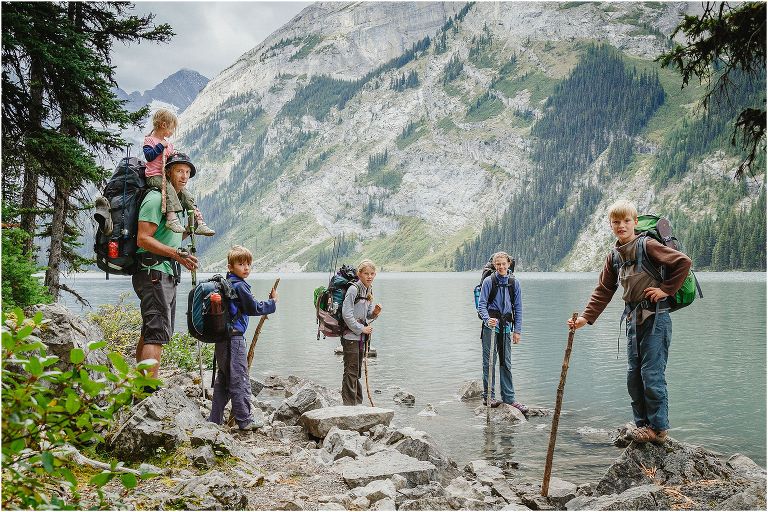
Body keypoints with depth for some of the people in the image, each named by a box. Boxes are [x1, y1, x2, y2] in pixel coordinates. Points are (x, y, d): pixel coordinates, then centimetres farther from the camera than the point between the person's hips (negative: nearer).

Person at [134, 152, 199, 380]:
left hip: (167, 276, 10)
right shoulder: (156, 198, -10)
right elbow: (143, 239, -19)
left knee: (150, 333, 14)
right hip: (154, 273, -10)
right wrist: (177, 254, -26)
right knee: (158, 333, -16)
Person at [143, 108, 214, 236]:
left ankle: (199, 222, -10)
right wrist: (160, 146, -14)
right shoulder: (149, 140, 2)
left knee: (186, 194, -7)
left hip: (167, 176, 7)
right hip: (154, 176, -7)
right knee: (168, 188, -37)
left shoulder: (169, 145, 24)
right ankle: (172, 218, -50)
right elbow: (149, 156, -15)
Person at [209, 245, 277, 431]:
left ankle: (215, 419, 19)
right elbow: (254, 308, -10)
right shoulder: (240, 286, -13)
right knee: (240, 380, -5)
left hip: (222, 339, 10)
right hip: (234, 338, -10)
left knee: (222, 380, 15)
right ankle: (244, 420, -1)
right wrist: (272, 302, 3)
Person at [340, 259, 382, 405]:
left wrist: (375, 312, -5)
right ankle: (349, 404, -1)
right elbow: (346, 314, -20)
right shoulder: (353, 289, -15)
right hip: (350, 336, -8)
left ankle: (357, 402, 24)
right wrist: (361, 329, -15)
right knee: (351, 371, -5)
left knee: (357, 371, 16)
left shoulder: (369, 290, 11)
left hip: (361, 337, 8)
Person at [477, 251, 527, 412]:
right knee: (489, 362, 0)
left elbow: (518, 307, 10)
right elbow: (481, 304, -6)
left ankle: (509, 398, 14)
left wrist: (517, 330, 5)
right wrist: (487, 319, -25)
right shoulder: (488, 281, -3)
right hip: (491, 326, -3)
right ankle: (488, 396, 9)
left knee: (506, 363, 8)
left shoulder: (514, 283, 7)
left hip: (506, 326, 3)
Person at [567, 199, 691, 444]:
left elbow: (683, 261, -15)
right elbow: (603, 291, 12)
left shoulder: (647, 245, -10)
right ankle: (643, 424, 20)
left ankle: (658, 428, 4)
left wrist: (665, 289, -13)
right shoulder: (614, 257, 12)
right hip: (633, 318, 7)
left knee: (652, 374, -7)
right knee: (633, 376, 9)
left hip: (655, 316, -7)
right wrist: (586, 318, 2)